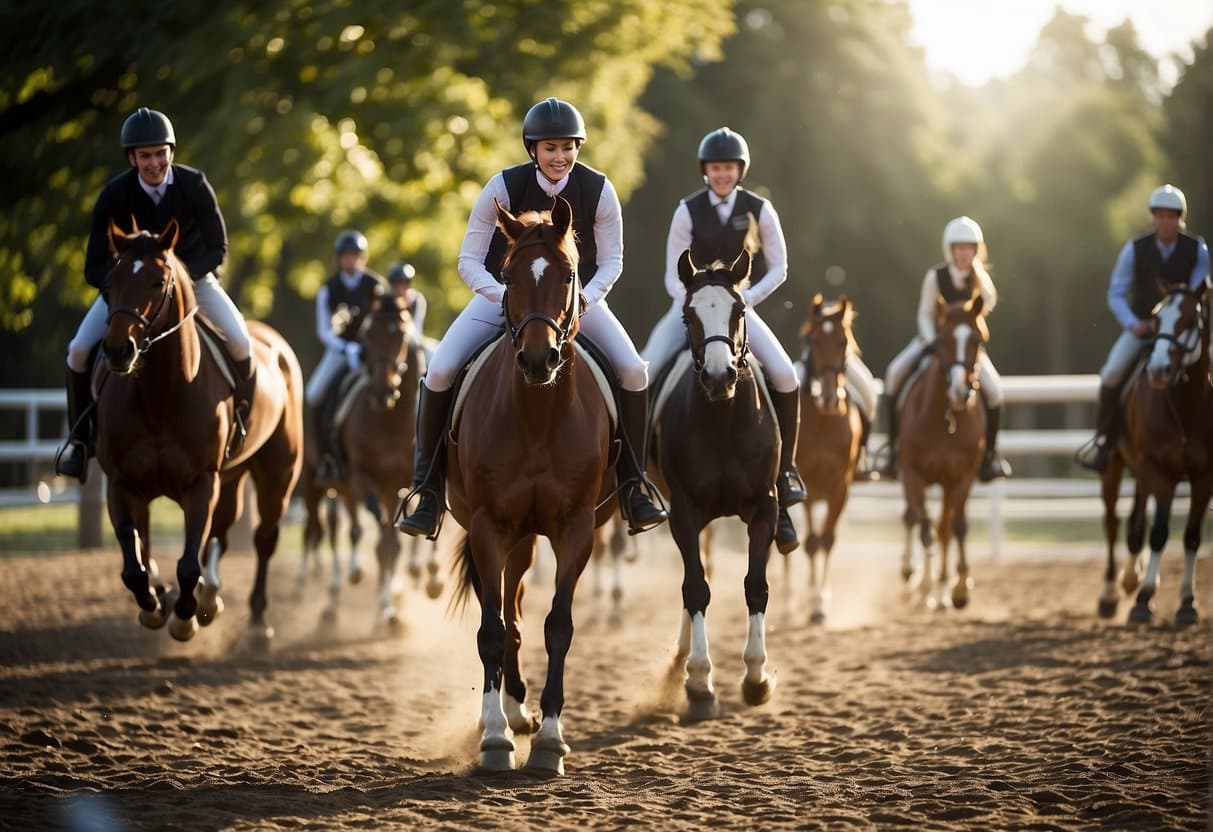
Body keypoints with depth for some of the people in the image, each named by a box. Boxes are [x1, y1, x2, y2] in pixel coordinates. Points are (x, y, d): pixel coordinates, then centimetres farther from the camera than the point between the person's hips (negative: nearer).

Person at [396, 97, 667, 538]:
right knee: (440, 371, -19)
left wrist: (585, 297, -25)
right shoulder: (504, 187, -20)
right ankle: (429, 490, -6)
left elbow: (611, 261, -5)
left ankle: (632, 485, -3)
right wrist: (508, 299, -30)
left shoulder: (598, 190, -16)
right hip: (505, 290, -1)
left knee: (634, 371, -19)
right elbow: (469, 261, -14)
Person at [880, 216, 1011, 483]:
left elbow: (987, 306, -18)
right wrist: (932, 342, -20)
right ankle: (894, 446, -15)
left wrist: (978, 277, -22)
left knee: (993, 389, -22)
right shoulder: (936, 276, -8)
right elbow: (925, 313, -7)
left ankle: (989, 454, -2)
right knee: (895, 374, -24)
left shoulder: (981, 278, -3)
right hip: (933, 338, -1)